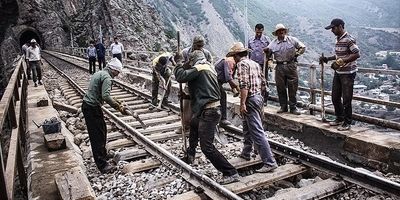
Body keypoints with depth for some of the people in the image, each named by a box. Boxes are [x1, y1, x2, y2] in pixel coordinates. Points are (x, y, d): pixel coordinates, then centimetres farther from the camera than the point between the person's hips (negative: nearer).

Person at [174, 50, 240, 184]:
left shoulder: (199, 68, -11)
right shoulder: (209, 67, 15)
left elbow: (181, 77, -19)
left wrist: (179, 66, -2)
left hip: (208, 112, -11)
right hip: (214, 109, 11)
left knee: (207, 147, -10)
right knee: (193, 124, 36)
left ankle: (231, 173, -8)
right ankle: (190, 155, 53)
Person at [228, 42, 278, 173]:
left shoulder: (242, 64, -10)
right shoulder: (255, 64, 16)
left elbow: (244, 85, -21)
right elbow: (263, 83, 16)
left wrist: (242, 103, -23)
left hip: (250, 99, -10)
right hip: (259, 97, 10)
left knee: (257, 132, -10)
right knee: (247, 128, 24)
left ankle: (270, 162, -11)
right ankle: (246, 153, 37)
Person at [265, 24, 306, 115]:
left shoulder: (292, 40, 5)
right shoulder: (273, 43, 8)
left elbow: (303, 47, 12)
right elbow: (268, 54, 11)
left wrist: (297, 53, -5)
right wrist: (269, 60, -8)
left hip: (291, 65, -1)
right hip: (279, 67, 1)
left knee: (293, 88, 0)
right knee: (280, 88, 4)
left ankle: (293, 107, 9)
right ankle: (283, 107, 16)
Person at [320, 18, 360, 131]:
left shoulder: (349, 39, -16)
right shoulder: (338, 39, 11)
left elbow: (357, 54, -23)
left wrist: (341, 61, -28)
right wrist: (327, 59, 9)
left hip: (348, 73, -9)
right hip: (338, 72, 9)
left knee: (346, 99, -3)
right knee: (335, 97, 15)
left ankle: (347, 123, 9)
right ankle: (339, 118, 30)